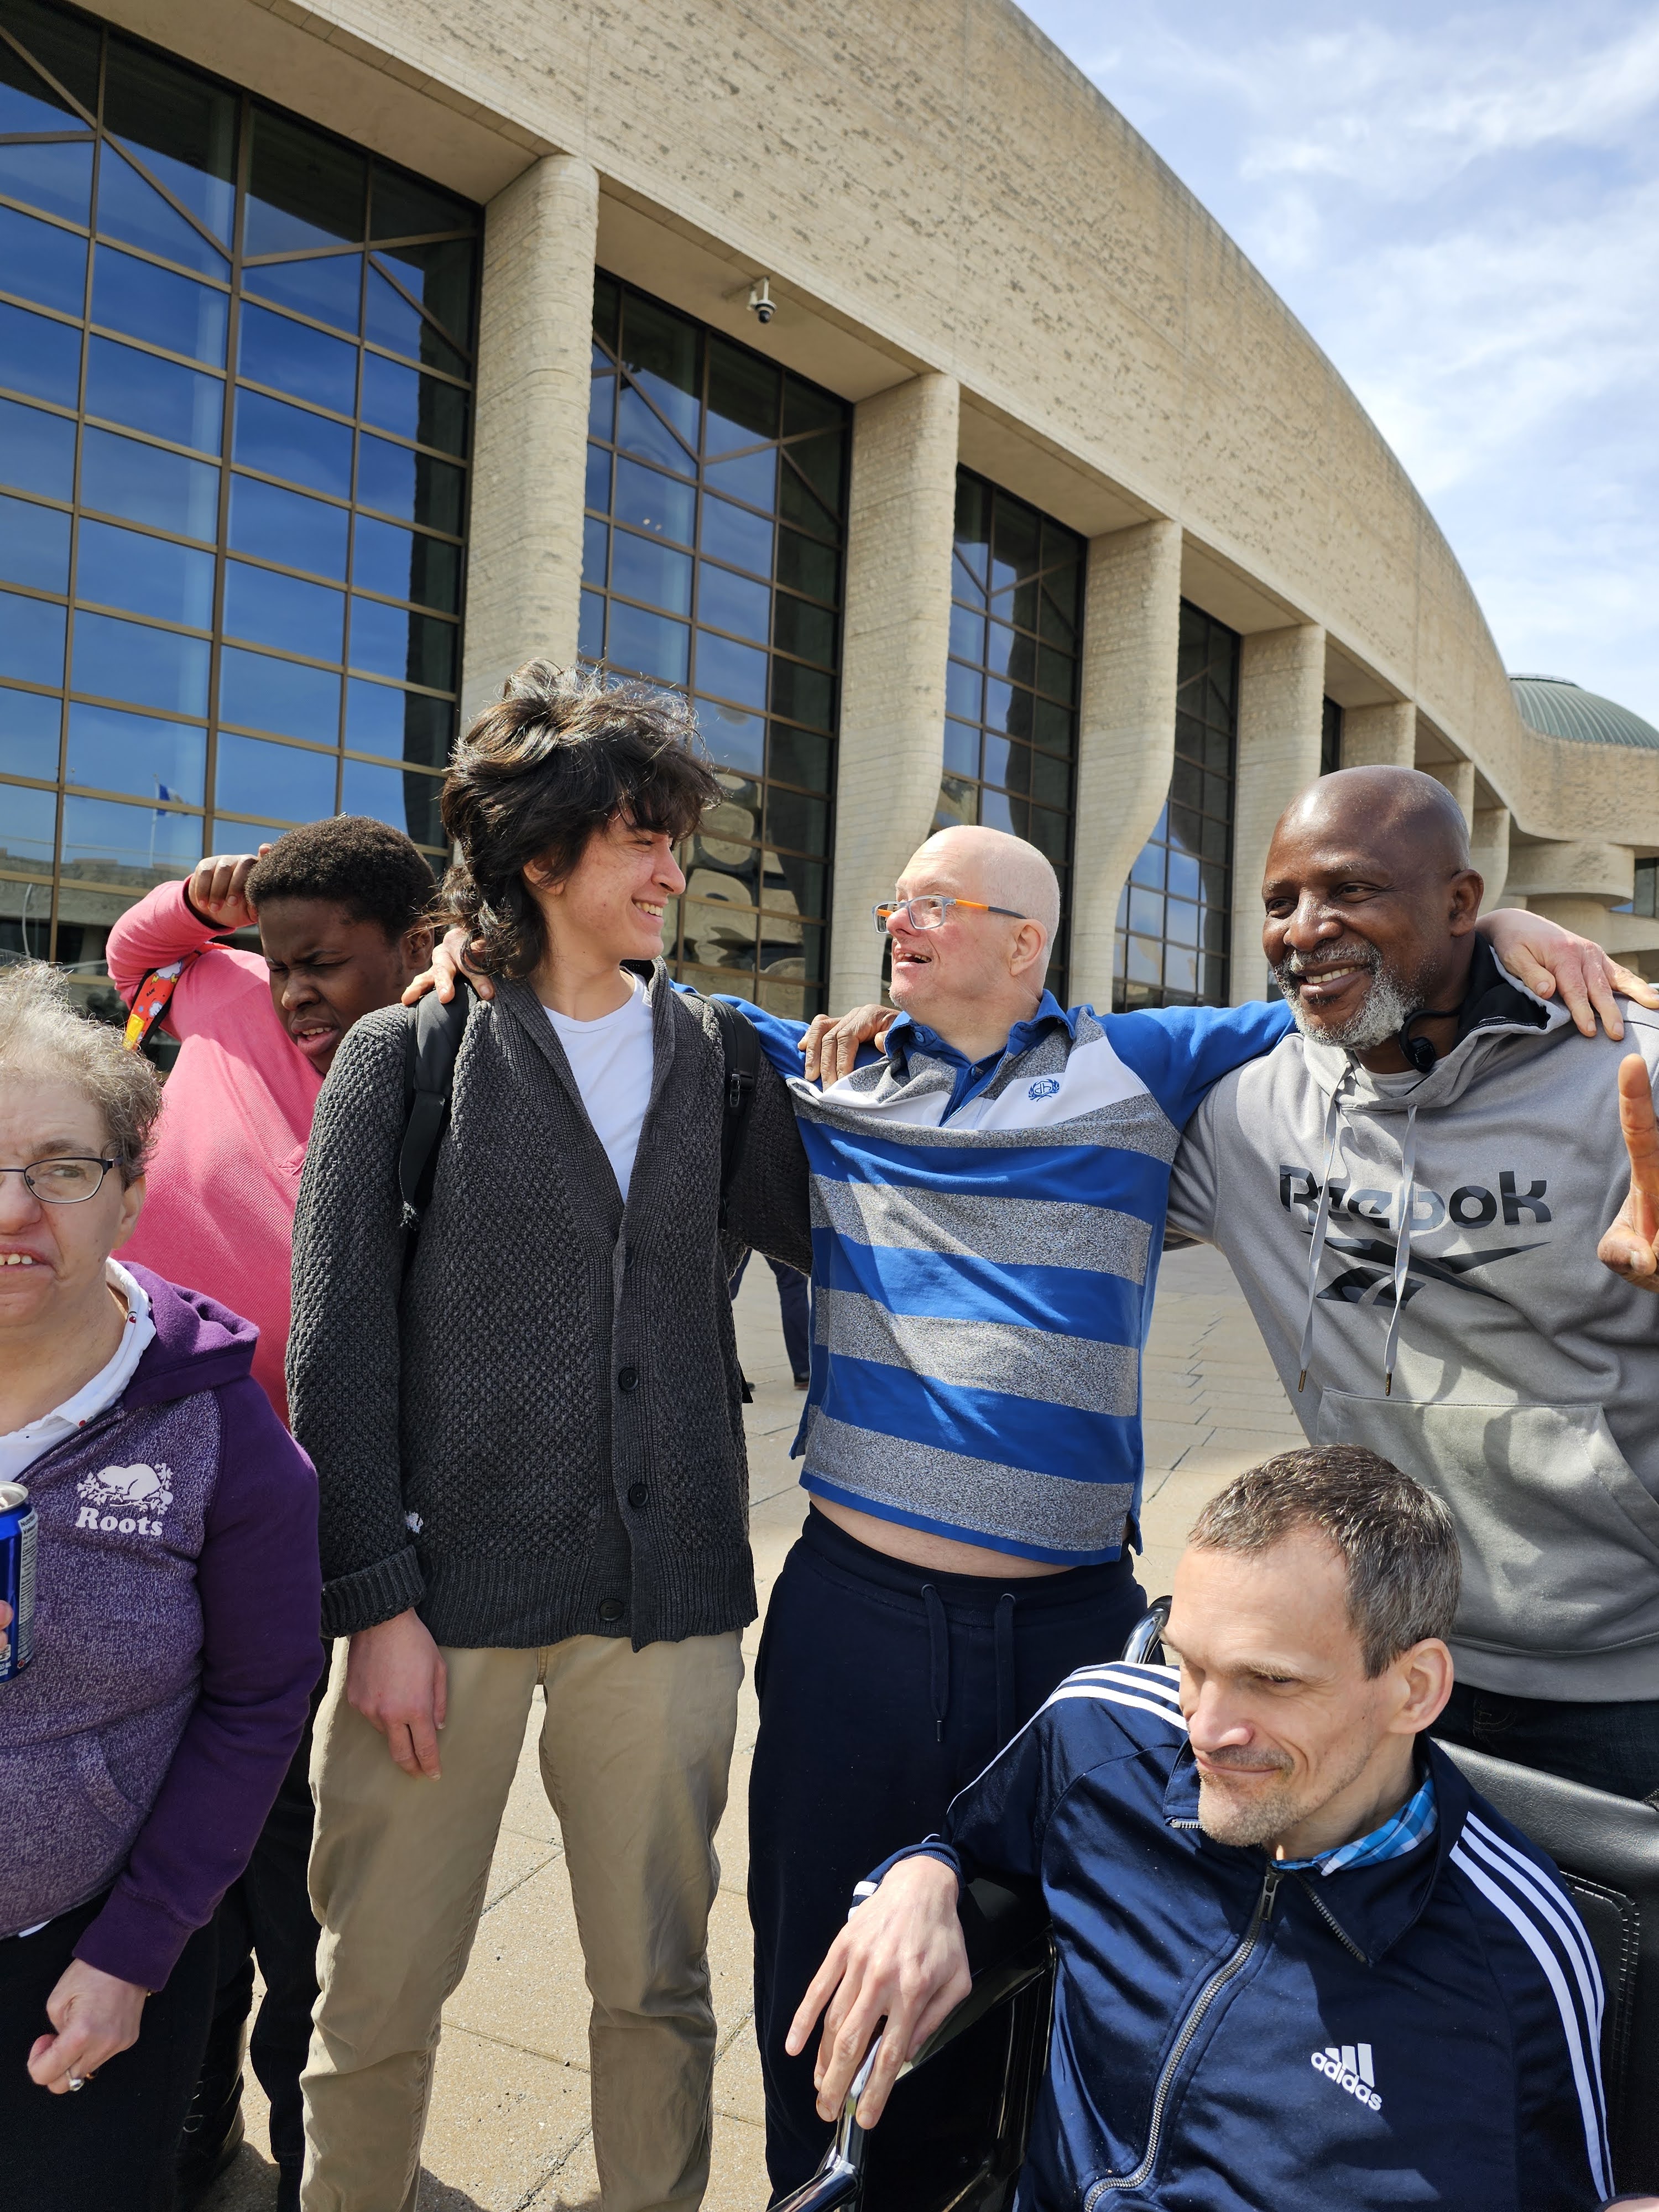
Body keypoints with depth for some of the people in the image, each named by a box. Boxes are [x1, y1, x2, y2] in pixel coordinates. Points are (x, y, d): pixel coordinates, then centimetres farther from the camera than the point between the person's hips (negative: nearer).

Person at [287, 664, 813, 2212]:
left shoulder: (718, 1062, 8)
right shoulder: (402, 1058, 0)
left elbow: (825, 1237, 12)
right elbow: (338, 1351, -3)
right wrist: (375, 1598, -7)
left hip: (663, 1596, 2)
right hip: (446, 1589, -2)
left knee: (658, 1983, 15)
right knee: (380, 1994, 12)